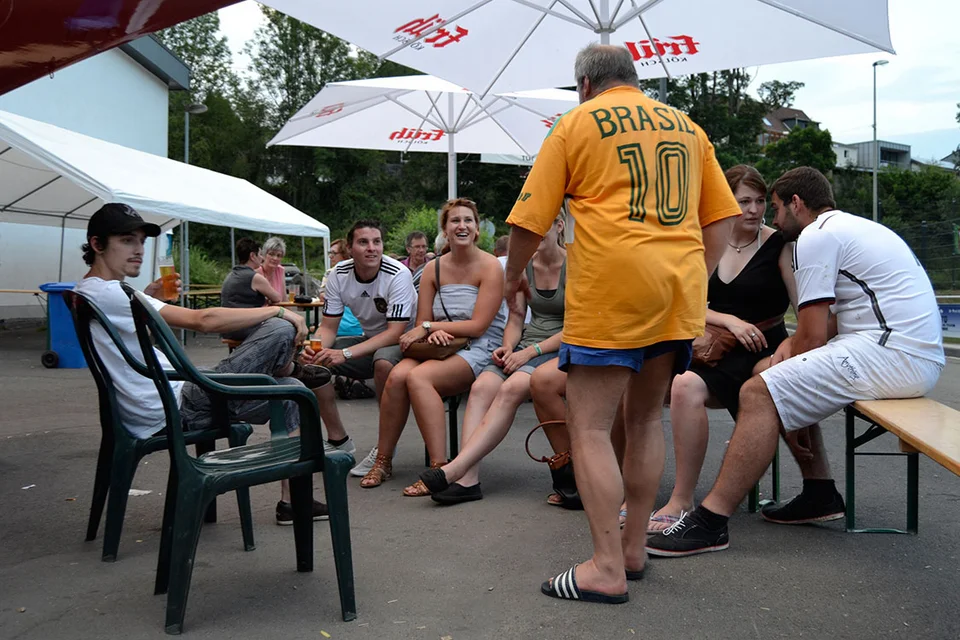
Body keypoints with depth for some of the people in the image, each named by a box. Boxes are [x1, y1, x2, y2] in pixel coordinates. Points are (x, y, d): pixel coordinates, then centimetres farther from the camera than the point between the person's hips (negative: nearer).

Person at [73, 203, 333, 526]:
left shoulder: (84, 293, 13)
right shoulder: (107, 293, -18)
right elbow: (202, 320, -24)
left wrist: (145, 300, 14)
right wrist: (278, 311, -14)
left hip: (156, 415, 11)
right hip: (177, 410, -11)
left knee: (288, 392, 19)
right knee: (279, 329, -14)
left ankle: (291, 499, 21)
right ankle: (292, 370, 21)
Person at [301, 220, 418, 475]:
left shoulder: (398, 275, -24)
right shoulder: (339, 275, -8)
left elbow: (395, 332, -28)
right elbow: (328, 327, -4)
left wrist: (346, 354, -37)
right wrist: (315, 348, -29)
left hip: (405, 340, -6)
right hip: (370, 340, 6)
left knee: (384, 361, -39)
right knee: (312, 361, -11)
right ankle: (340, 442, 0)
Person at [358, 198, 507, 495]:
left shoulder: (490, 267, -4)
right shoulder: (433, 270, 11)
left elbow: (478, 326, -11)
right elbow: (422, 324, 10)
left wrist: (430, 326, -9)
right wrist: (433, 333, -15)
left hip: (478, 350, -5)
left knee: (418, 377, -31)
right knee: (397, 375, -26)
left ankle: (440, 468, -31)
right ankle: (383, 461, -13)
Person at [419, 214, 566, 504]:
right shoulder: (523, 267, 14)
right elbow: (516, 318, 14)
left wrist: (531, 352, -16)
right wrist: (508, 347, -7)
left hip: (560, 350, -5)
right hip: (525, 346, 6)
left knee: (512, 388, -33)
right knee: (482, 386, -25)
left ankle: (454, 469, -38)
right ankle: (469, 478, -35)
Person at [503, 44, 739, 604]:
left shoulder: (577, 123, 6)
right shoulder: (686, 126, 20)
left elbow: (530, 221, 2)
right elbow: (722, 217, 16)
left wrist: (514, 276, 17)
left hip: (612, 287, -6)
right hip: (681, 288, 6)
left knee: (590, 428, -2)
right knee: (646, 419, 16)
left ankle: (608, 569, -6)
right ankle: (634, 548, 22)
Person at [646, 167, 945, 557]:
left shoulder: (816, 236, -7)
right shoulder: (855, 228, 25)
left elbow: (813, 336, -9)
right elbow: (829, 323, 27)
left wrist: (792, 356, 9)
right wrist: (793, 342, 11)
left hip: (892, 353, -11)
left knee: (760, 393, -17)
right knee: (790, 383, 22)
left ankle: (709, 522, -22)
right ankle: (818, 493, 20)